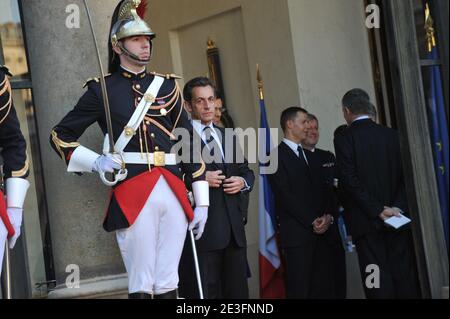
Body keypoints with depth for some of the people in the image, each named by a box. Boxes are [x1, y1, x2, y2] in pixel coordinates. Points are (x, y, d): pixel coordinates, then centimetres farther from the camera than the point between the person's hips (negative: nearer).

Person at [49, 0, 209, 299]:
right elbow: (60, 136, 10)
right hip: (132, 195, -3)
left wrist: (201, 201, 9)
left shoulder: (167, 86, 13)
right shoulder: (102, 90, 4)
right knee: (142, 284, -3)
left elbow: (190, 143, 13)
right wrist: (95, 162, -7)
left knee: (169, 283, 6)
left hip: (174, 193, 4)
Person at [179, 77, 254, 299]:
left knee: (238, 291, 7)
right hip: (200, 229, -6)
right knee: (204, 293, -5)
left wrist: (243, 181, 5)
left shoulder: (228, 137, 21)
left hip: (233, 228, 7)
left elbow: (246, 171, 26)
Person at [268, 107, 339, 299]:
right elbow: (284, 195, -9)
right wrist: (312, 221, -12)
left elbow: (324, 190, 17)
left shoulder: (310, 157, 23)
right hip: (297, 233, -6)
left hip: (323, 232, 6)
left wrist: (328, 216, -2)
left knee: (326, 288, 0)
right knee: (300, 289, -6)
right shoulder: (276, 156, -1)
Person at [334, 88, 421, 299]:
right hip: (399, 218, 4)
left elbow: (350, 180, -12)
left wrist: (377, 210, -10)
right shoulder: (392, 135, 9)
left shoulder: (344, 138, -4)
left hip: (367, 220, -4)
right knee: (405, 276, 7)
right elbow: (405, 176, 5)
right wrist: (396, 207, -2)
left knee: (379, 282, -3)